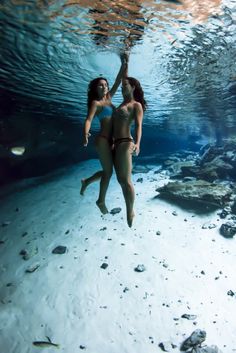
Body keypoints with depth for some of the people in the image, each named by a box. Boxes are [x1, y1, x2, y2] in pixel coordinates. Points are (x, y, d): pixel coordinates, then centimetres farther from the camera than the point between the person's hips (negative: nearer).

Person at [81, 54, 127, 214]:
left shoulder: (109, 98, 15)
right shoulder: (96, 103, -5)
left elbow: (118, 82, 15)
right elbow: (89, 119, -19)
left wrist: (124, 64, 6)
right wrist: (86, 134, -39)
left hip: (111, 140, 8)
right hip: (103, 140, -8)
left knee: (108, 170, 14)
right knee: (108, 171, -4)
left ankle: (86, 181, 34)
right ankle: (101, 201, 12)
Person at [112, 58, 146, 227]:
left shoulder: (136, 105, -3)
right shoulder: (125, 101, 18)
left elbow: (139, 126, -16)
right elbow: (124, 79, 31)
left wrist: (137, 143, -31)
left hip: (125, 143, -8)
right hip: (116, 143, 9)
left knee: (126, 180, -8)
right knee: (121, 180, 8)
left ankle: (130, 213, 2)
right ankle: (130, 210, 17)